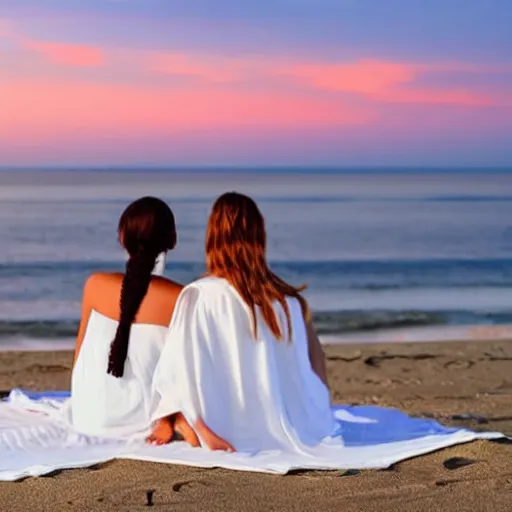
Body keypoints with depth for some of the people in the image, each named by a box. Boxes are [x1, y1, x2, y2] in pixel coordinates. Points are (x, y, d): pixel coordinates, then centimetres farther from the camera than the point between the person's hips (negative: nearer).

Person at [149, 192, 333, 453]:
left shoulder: (199, 296, -10)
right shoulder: (290, 299, 1)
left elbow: (180, 365, -13)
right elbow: (315, 369, 8)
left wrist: (164, 421, -4)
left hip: (236, 438, -3)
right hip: (291, 435, 3)